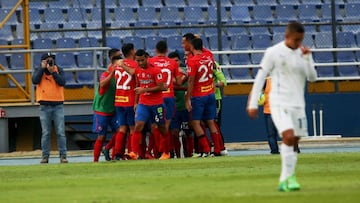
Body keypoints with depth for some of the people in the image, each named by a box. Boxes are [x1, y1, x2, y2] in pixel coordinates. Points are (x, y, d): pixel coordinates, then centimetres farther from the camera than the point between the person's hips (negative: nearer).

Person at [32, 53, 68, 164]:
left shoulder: (58, 70, 5)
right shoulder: (39, 71, 6)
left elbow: (62, 82, -10)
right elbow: (35, 80, -13)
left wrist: (52, 71, -16)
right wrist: (42, 68, -10)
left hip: (58, 105, 0)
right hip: (44, 106, 0)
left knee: (61, 132, -4)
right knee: (45, 133, 1)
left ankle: (63, 156, -3)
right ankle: (45, 156, 3)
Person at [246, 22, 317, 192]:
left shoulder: (302, 53, 10)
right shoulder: (273, 52, -4)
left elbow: (312, 78, 5)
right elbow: (260, 78, -2)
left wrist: (307, 58, -9)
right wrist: (253, 103, -4)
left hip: (298, 105, 5)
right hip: (279, 103, -5)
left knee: (293, 143, 3)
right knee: (289, 136, -22)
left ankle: (284, 181, 9)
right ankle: (288, 176, -19)